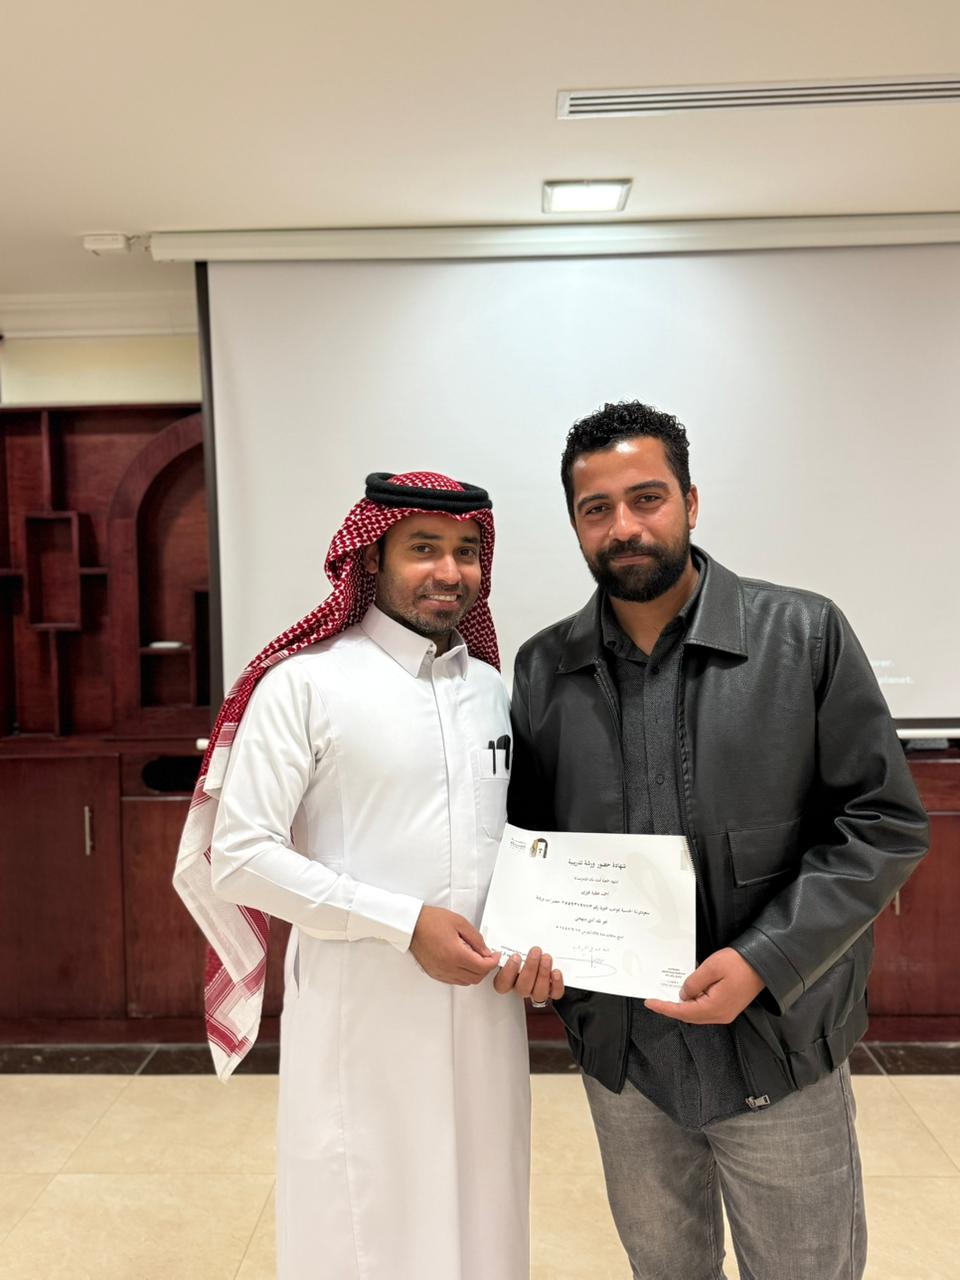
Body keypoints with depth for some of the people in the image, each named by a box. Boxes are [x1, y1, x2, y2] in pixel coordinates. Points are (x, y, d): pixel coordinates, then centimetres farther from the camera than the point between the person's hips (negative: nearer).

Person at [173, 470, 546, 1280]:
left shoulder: (492, 687, 7)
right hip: (360, 1007, -5)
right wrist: (404, 923, -18)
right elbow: (240, 857, -13)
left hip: (483, 1000, 5)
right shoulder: (304, 683, -12)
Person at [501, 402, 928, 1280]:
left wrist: (766, 962, -18)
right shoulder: (544, 669, -2)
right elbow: (526, 838, 7)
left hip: (777, 1047, -2)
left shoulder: (804, 636, -10)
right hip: (618, 1048, 3)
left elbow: (884, 822, -9)